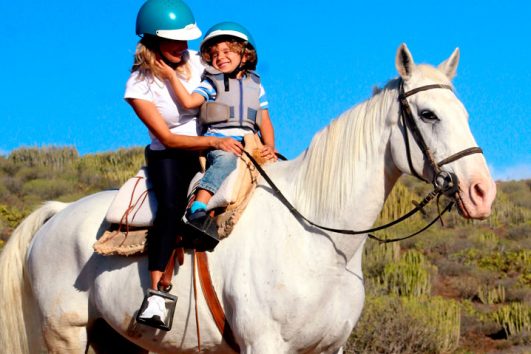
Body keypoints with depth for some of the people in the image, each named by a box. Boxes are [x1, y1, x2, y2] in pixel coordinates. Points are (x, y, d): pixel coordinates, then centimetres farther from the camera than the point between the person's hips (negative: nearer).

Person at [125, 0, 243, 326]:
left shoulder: (198, 63, -1)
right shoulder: (139, 85, -11)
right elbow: (167, 138, -15)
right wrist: (214, 142, -27)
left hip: (209, 151, 5)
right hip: (168, 156, -5)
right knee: (172, 205, -33)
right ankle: (157, 292, -39)